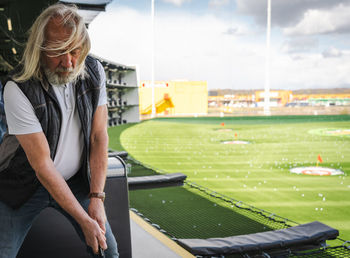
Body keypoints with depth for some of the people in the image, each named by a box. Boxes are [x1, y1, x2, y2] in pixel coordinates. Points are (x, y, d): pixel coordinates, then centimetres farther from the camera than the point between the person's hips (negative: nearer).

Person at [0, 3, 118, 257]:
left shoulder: (94, 71, -11)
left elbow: (99, 136, -7)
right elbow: (42, 165, -24)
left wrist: (96, 198, -15)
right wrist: (84, 219, -24)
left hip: (76, 180, 4)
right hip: (26, 184, -3)